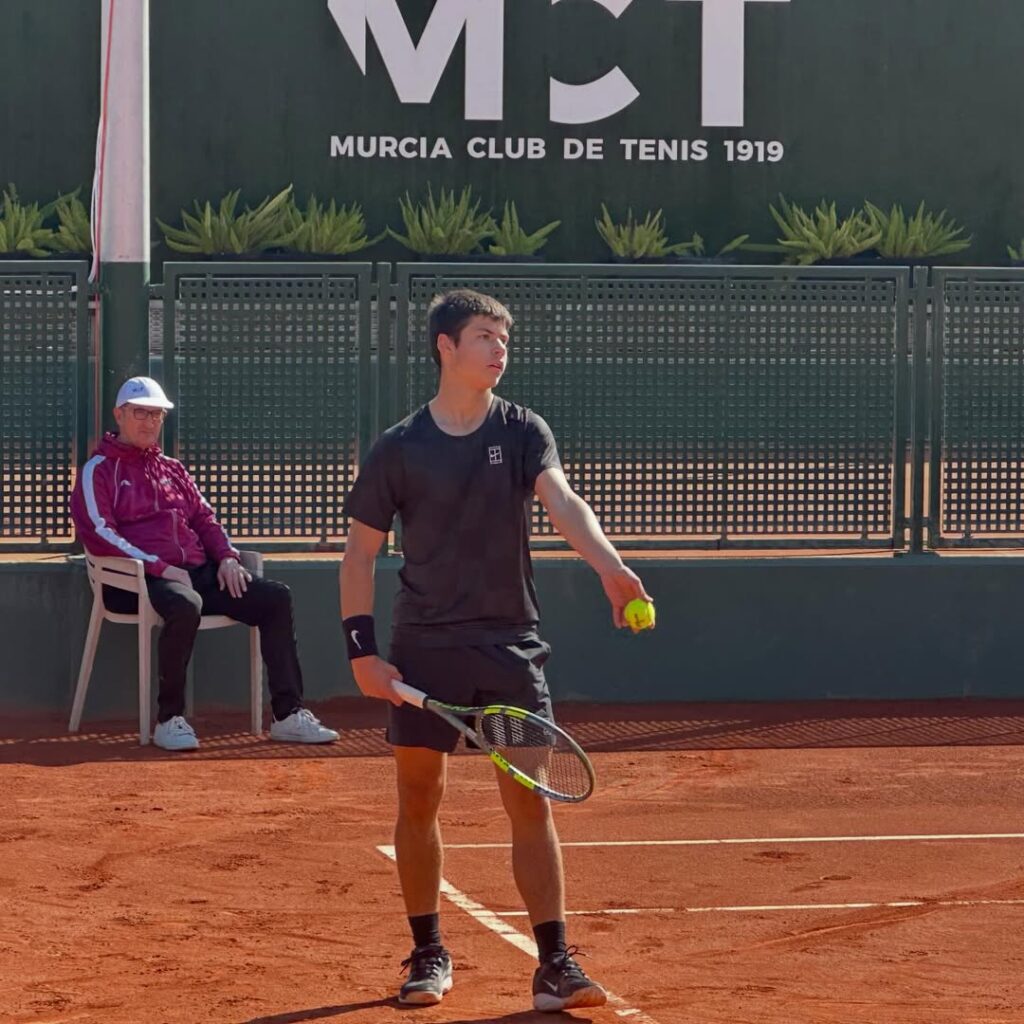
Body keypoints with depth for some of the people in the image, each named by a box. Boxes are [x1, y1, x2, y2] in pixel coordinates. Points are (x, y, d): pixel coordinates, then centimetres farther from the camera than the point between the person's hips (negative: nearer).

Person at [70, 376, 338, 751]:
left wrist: (227, 556, 2)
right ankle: (170, 720, -30)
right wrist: (160, 567, -17)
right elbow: (98, 534, -9)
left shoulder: (173, 469, 26)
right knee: (185, 605, -41)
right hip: (139, 580, -7)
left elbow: (204, 518, 24)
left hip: (199, 572, 7)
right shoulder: (99, 471, 5)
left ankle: (288, 716, -14)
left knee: (275, 596, -11)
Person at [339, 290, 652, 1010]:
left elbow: (563, 504, -17)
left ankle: (555, 964, -2)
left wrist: (612, 567, -36)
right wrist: (362, 649, -4)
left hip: (511, 646, 0)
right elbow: (361, 552, 5)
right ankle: (429, 955, 21)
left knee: (531, 805, -3)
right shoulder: (399, 450, -1)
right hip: (424, 651, 0)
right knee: (419, 801, 6)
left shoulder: (523, 432, 1)